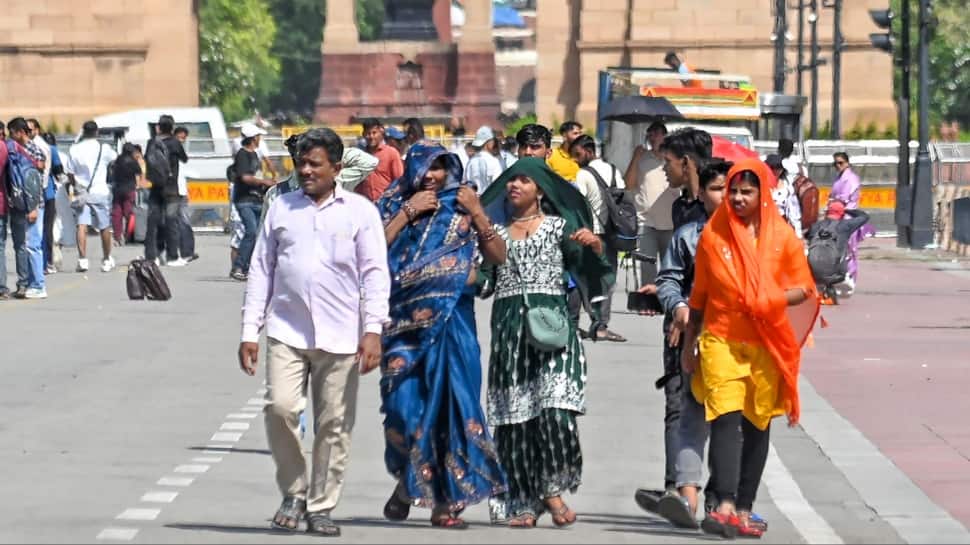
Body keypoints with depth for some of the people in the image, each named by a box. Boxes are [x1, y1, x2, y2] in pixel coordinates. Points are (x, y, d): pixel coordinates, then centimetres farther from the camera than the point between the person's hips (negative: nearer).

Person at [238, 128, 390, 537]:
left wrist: (373, 330, -9)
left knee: (334, 424, 1)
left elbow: (375, 273, 2)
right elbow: (261, 270, 12)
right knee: (280, 407, -14)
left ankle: (321, 507, 11)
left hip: (339, 336, -1)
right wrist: (250, 331, 7)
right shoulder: (281, 209, 11)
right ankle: (293, 492, 4)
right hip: (286, 331, 1)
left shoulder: (359, 211, 5)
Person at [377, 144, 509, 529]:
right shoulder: (395, 204, 7)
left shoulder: (460, 206, 7)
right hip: (405, 321, 0)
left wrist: (477, 214, -10)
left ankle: (445, 499, 2)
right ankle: (407, 480, 17)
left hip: (451, 321, 0)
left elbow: (498, 257, 1)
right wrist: (408, 212, -10)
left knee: (451, 400, -4)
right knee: (404, 401, -8)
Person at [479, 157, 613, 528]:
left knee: (554, 408, -17)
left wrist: (594, 244, -22)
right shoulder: (496, 229, 18)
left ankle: (552, 489, -6)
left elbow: (586, 260, -1)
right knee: (514, 416, -1)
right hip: (508, 326, 2)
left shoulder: (560, 225, 11)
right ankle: (523, 502, 3)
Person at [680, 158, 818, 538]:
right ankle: (725, 506, -25)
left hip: (766, 345, 1)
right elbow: (699, 294, 11)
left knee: (757, 425, 6)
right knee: (726, 419, -15)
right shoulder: (713, 234, 3)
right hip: (721, 339, -1)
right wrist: (689, 345, 13)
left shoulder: (782, 236, 1)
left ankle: (744, 510, 13)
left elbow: (805, 288, 5)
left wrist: (775, 300, -15)